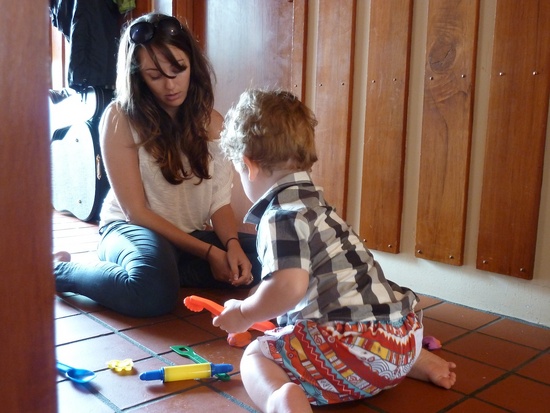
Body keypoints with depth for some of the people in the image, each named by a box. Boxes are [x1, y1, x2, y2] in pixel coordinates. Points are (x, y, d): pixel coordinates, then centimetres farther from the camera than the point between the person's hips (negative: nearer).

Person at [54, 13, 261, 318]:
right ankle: (59, 272, -9)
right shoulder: (120, 118, -12)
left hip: (195, 236, 5)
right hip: (133, 229, -4)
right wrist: (208, 252, -20)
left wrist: (232, 245, -23)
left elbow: (220, 203, -1)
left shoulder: (212, 122, 1)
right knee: (154, 292, -38)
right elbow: (136, 211, -14)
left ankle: (165, 270, -12)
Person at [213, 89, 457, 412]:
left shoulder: (283, 215, -12)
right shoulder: (312, 201, 17)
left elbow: (289, 287, -26)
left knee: (256, 357, 0)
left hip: (363, 345, -9)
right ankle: (418, 361, 25)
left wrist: (244, 314, -8)